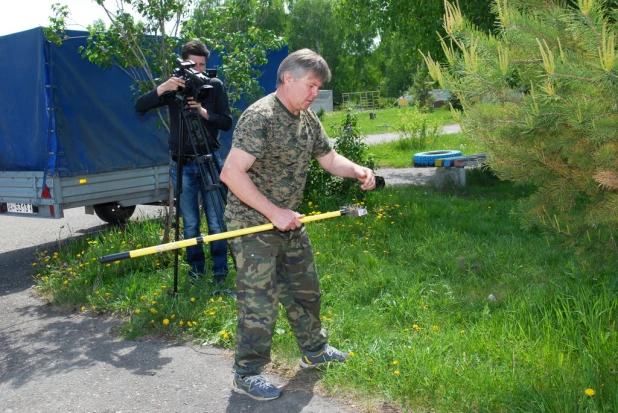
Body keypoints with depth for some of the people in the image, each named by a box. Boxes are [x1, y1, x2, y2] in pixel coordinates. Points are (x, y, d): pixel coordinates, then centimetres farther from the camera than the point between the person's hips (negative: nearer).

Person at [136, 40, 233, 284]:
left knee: (216, 220, 0)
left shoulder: (215, 86, 1)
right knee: (190, 223, 7)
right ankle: (196, 268, 21)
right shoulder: (173, 87, 1)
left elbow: (227, 123, -4)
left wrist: (204, 112, -21)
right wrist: (162, 89, -25)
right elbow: (140, 107, -10)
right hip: (181, 164, 1)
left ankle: (220, 269, 13)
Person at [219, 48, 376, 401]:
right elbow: (231, 173, -26)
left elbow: (329, 158, 16)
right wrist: (274, 212, -24)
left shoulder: (308, 119, 6)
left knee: (306, 290, 21)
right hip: (253, 226, -9)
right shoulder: (260, 117, -21)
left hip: (289, 224, 9)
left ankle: (314, 350, 42)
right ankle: (246, 374, 17)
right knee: (260, 303, -2)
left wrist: (356, 170, -6)